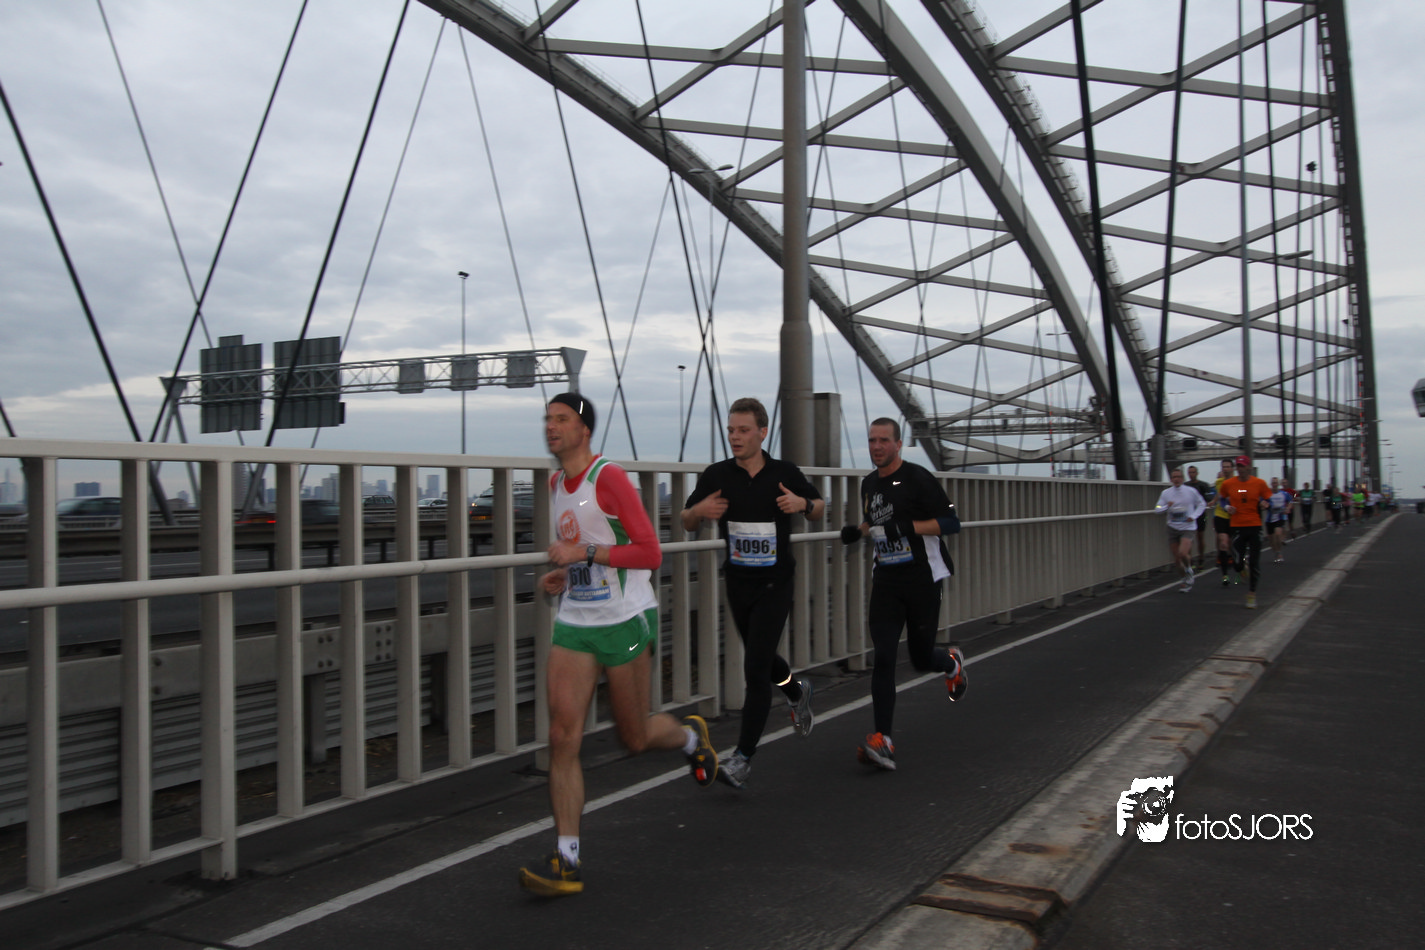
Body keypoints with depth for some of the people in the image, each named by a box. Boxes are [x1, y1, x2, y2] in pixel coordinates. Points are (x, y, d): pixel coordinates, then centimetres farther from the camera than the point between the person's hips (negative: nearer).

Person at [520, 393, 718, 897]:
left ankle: (690, 735, 43)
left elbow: (650, 553, -18)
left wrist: (584, 554, -23)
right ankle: (567, 860, -1)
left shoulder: (608, 478, -13)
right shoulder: (556, 484, 11)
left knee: (634, 737, 8)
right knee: (562, 736, -6)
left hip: (624, 621, -6)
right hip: (574, 623, 6)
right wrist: (563, 573, 9)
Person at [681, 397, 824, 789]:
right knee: (760, 657, 21)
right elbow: (687, 523, 4)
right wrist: (699, 511, -19)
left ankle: (743, 756, 1)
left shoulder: (785, 473, -7)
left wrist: (802, 504, -15)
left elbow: (819, 507, 8)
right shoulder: (716, 475, -5)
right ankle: (797, 690, 53)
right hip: (737, 581, 3)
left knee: (755, 669, -9)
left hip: (775, 583, -3)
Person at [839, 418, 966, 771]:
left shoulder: (917, 478, -10)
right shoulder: (869, 484, 11)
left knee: (920, 658, 6)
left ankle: (952, 662, 44)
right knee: (883, 658, -9)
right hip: (886, 581, 4)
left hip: (923, 579, -4)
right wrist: (857, 531, 7)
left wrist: (909, 526, -25)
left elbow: (951, 522, -13)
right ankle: (883, 743, -11)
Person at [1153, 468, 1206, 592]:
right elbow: (1157, 508, 0)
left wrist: (1194, 516, -7)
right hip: (1173, 528, 3)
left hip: (1188, 528, -3)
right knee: (1176, 559, 4)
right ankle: (1187, 580, 27)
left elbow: (1201, 505, 8)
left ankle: (1189, 570, 9)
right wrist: (1167, 506, -20)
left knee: (1183, 553, -23)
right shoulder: (1166, 493, 2)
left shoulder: (1191, 491, -3)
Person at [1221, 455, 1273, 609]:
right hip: (1237, 526, 0)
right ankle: (1244, 568, 33)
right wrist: (1228, 507, -1)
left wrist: (1265, 503, -13)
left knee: (1254, 563, 0)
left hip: (1255, 526, 0)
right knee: (1238, 563, -5)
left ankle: (1252, 593, 14)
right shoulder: (1228, 484, 0)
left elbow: (1268, 499, 10)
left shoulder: (1259, 483, -2)